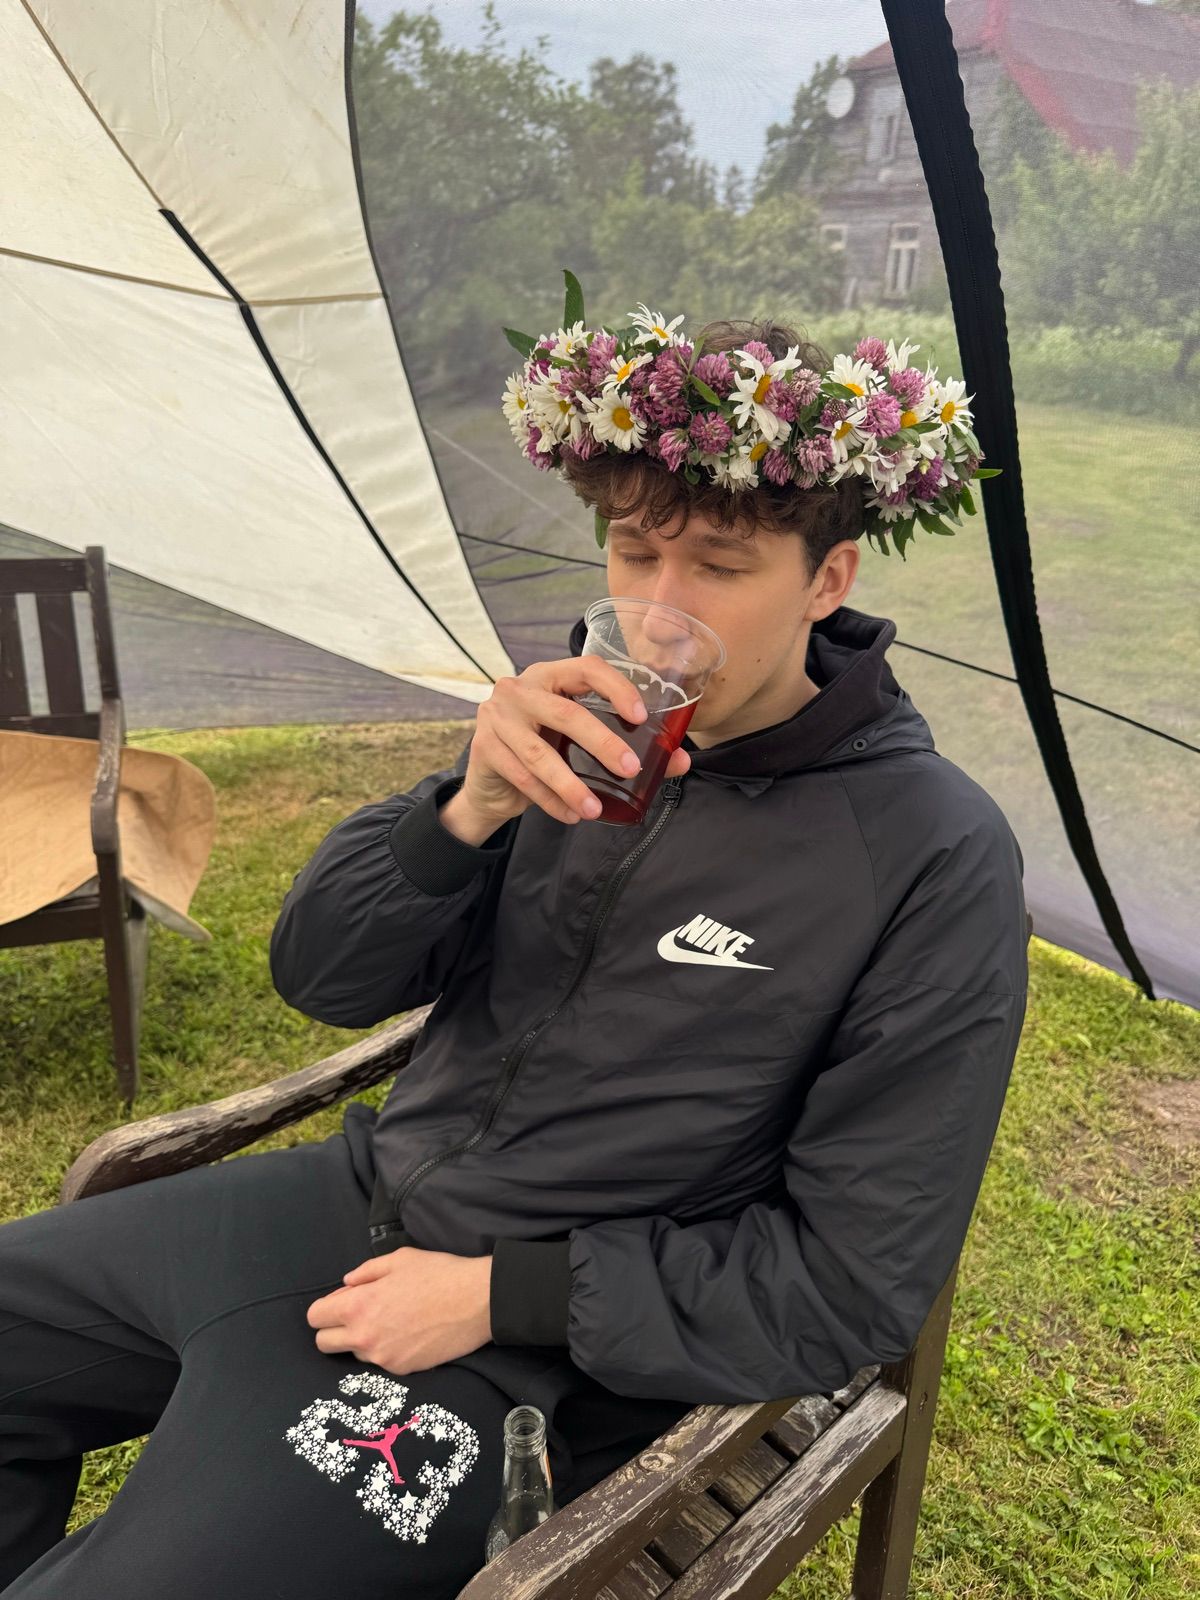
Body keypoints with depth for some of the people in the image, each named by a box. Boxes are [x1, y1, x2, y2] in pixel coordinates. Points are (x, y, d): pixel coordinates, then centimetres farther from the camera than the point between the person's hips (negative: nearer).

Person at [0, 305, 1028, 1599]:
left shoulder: (935, 862, -18)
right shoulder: (587, 728, -5)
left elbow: (853, 1284, -14)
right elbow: (321, 977, -4)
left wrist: (498, 1296, -16)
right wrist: (472, 808, -23)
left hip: (518, 1369, -5)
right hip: (352, 1197, 5)